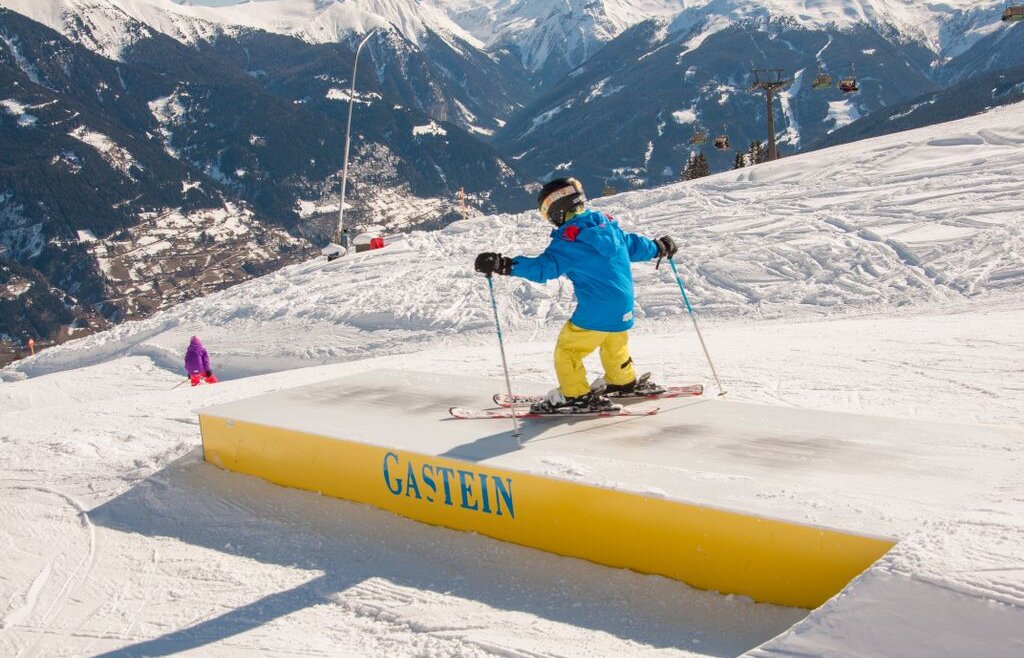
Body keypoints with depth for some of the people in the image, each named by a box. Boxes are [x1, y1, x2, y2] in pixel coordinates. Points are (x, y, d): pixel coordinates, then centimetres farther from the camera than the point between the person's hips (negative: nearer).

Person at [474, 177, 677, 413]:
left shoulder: (568, 239, -18)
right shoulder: (607, 223, 5)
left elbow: (545, 266, -26)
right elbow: (631, 244, 18)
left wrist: (507, 265, -31)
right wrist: (658, 247, 36)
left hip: (595, 311, -8)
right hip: (624, 308, 8)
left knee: (567, 348, 4)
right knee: (615, 347, 30)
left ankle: (576, 395, 4)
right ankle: (625, 382, 47)